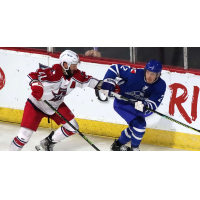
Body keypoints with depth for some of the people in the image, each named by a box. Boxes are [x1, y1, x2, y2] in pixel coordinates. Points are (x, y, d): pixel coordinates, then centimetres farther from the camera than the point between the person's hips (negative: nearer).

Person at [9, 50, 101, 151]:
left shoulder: (75, 74, -10)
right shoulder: (52, 73, -32)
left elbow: (87, 80, 5)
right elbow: (32, 76, -32)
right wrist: (35, 85, -51)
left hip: (56, 106, 7)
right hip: (36, 105, -7)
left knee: (72, 127, 2)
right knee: (24, 136, -13)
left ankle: (48, 143, 20)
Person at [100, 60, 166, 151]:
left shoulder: (160, 85, -19)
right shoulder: (135, 74, -30)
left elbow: (153, 103, -24)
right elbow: (115, 68, -21)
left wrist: (145, 106, -46)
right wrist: (108, 83, -30)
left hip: (137, 105, 6)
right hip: (122, 102, -6)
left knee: (135, 127, 20)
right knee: (139, 125, -17)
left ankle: (119, 144, 43)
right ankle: (134, 148, 6)